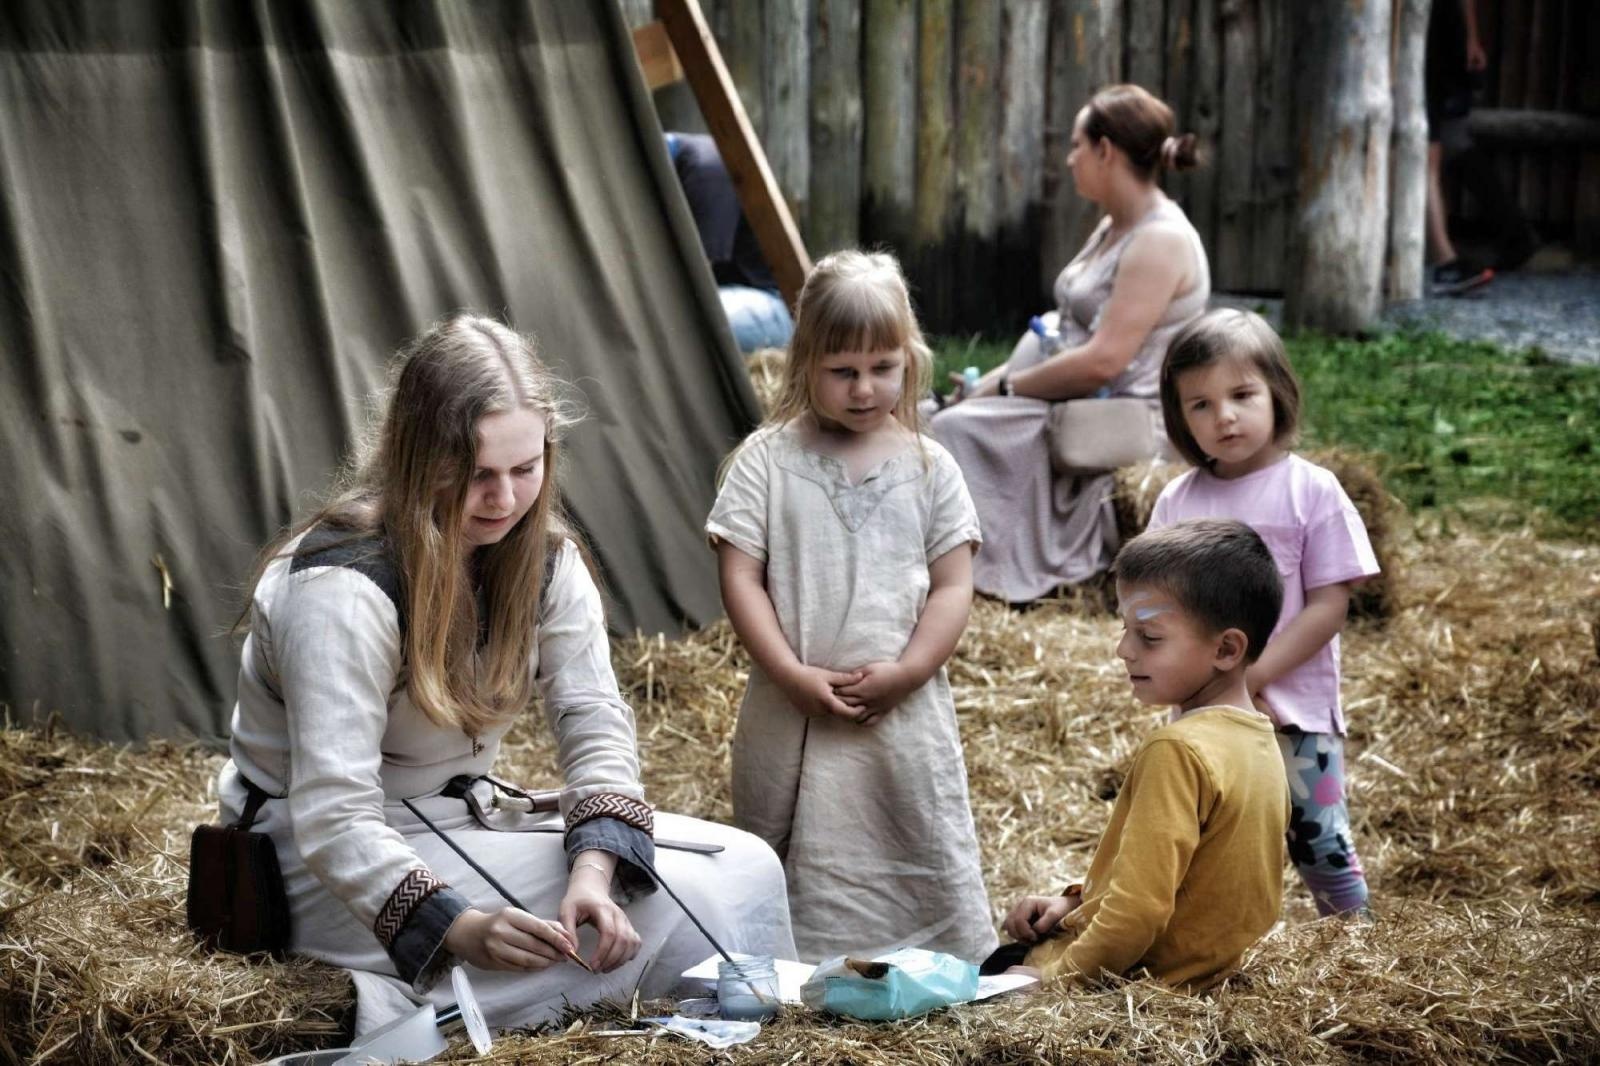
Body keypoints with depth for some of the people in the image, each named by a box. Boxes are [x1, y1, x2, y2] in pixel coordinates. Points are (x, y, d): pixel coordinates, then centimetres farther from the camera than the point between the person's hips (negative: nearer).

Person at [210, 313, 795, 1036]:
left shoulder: (545, 557, -3)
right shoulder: (343, 587, -26)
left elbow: (596, 723, -10)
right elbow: (333, 818, -31)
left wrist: (594, 868, -29)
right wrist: (459, 929, -46)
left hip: (463, 816, 8)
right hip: (326, 863, -8)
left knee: (744, 869, -7)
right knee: (676, 906, -21)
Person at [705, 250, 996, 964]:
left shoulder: (927, 467, 4)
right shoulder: (768, 459, 0)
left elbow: (951, 587, 2)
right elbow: (740, 577, -4)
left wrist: (905, 673, -11)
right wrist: (793, 675, -13)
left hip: (904, 710, 1)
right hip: (792, 712, 0)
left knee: (927, 856, 6)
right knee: (791, 873, 7)